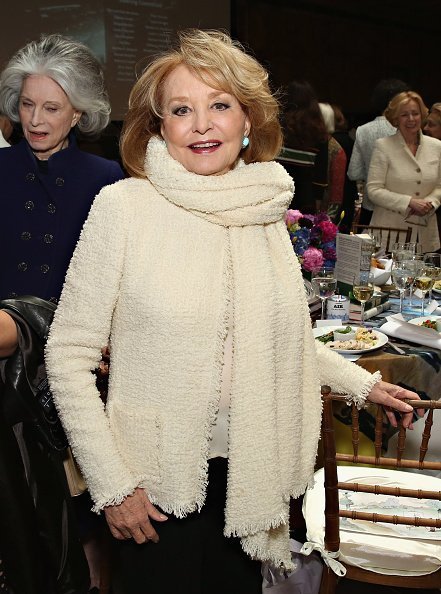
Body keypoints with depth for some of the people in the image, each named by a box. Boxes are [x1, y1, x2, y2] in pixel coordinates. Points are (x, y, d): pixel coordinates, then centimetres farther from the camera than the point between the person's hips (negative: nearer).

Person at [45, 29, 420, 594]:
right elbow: (68, 352, -11)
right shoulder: (125, 206, -14)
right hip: (159, 483, -4)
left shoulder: (264, 208, 1)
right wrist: (110, 482, -12)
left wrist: (361, 382, 15)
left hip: (249, 472, 5)